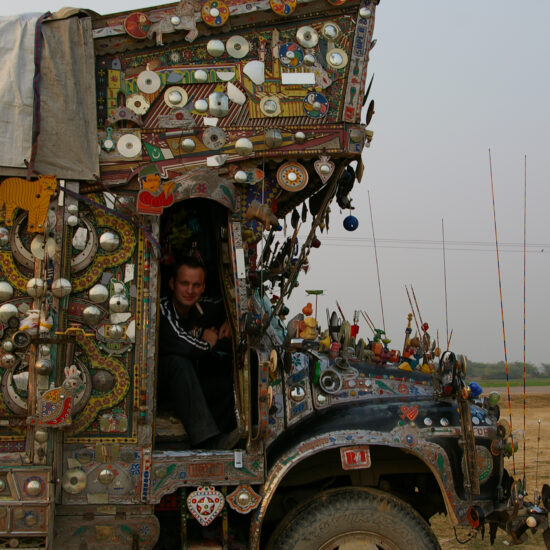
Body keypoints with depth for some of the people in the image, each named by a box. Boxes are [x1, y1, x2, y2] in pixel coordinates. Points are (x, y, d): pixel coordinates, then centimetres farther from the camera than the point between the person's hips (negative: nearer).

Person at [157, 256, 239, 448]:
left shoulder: (205, 309, 0)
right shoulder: (161, 309, -19)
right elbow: (178, 345, -35)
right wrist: (207, 344, -15)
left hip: (192, 385, 6)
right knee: (178, 362, -38)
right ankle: (208, 440, -46)